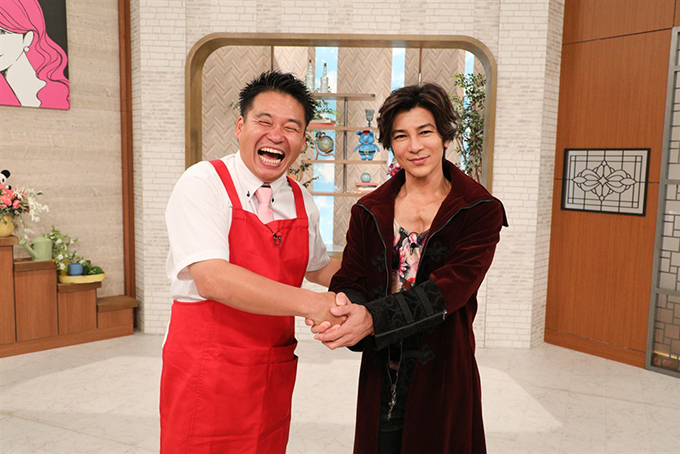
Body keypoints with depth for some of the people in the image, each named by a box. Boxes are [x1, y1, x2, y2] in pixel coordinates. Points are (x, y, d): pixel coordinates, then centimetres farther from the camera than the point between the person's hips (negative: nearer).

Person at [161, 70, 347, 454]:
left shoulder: (302, 202, 4)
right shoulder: (202, 183, -13)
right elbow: (212, 278, -26)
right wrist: (309, 303, -31)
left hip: (274, 373, 5)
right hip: (205, 376, -5)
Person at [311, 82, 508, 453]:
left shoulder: (480, 211, -6)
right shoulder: (369, 211, 4)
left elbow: (451, 286, -19)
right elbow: (350, 279, -2)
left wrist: (374, 318, -32)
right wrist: (344, 308, -26)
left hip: (442, 376, -2)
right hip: (380, 377, 2)